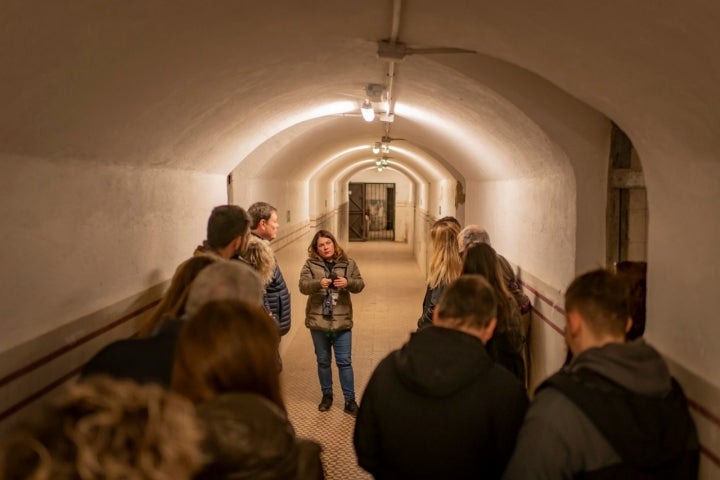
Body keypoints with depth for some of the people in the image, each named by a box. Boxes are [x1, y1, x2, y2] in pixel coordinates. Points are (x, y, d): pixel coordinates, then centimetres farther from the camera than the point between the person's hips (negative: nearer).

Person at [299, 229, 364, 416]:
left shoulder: (348, 263, 2)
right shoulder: (310, 264, -1)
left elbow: (359, 284, -2)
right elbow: (303, 285, -13)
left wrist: (348, 283, -24)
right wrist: (318, 283, -33)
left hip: (341, 322, -1)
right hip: (318, 321, 1)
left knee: (344, 362, 3)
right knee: (323, 361, 14)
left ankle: (350, 400, 12)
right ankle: (327, 395, 30)